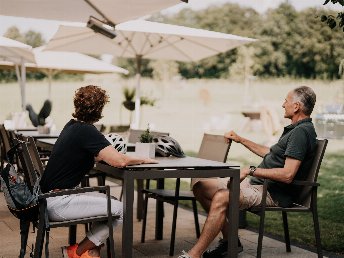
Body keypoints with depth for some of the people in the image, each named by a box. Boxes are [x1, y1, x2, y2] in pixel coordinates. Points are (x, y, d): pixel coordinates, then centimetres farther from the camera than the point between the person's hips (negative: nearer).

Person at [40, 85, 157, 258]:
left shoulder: (72, 126, 10)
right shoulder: (86, 131, -18)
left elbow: (94, 157, 21)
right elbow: (119, 161, -24)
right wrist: (143, 160, -6)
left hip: (50, 197, 10)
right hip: (57, 203, -10)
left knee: (109, 201, 17)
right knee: (120, 210, -8)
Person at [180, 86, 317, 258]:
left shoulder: (301, 132, -15)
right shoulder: (295, 129, 18)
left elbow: (287, 175, -25)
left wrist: (251, 170, -19)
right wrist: (241, 140, 31)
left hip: (273, 193, -11)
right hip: (256, 182, 11)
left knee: (221, 197, -34)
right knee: (201, 187, 4)